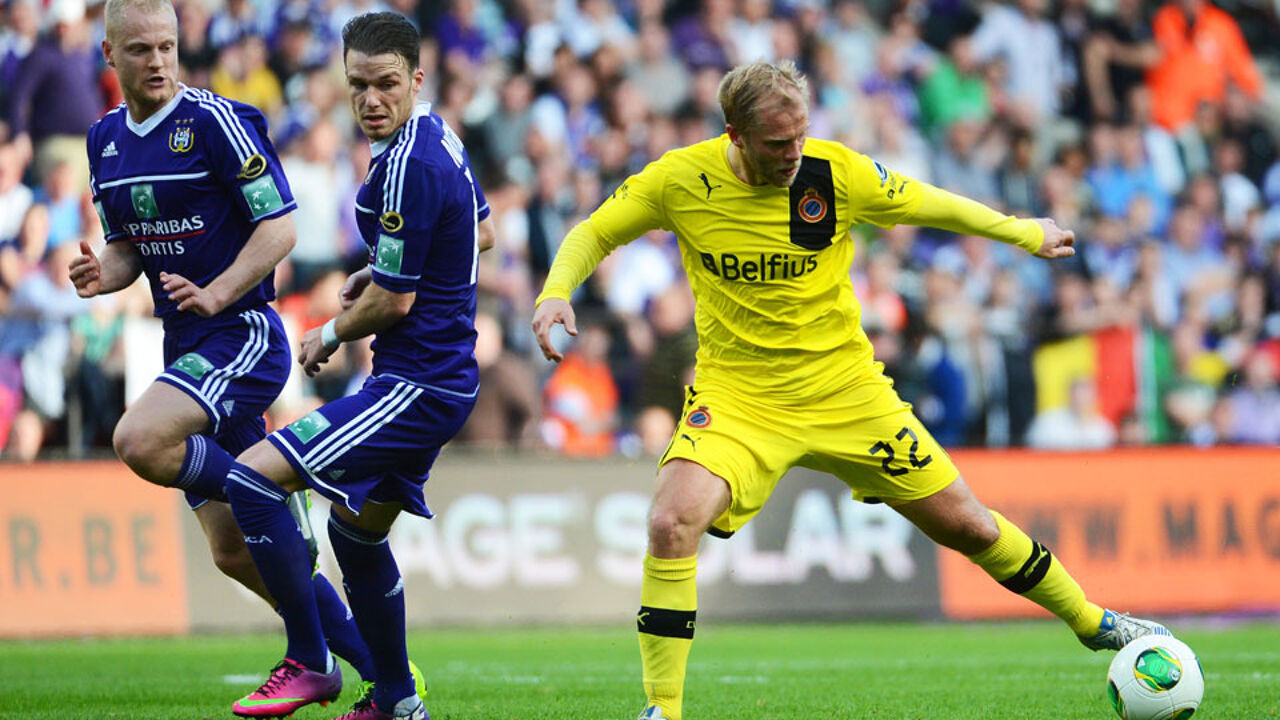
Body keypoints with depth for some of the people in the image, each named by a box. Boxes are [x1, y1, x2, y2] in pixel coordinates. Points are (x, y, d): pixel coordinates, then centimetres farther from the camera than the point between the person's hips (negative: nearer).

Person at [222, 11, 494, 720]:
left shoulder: (408, 168, -22)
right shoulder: (438, 136, 9)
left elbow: (393, 301, -18)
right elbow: (482, 233, 25)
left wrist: (330, 335, 0)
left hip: (415, 386, -11)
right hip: (443, 376, 11)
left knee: (252, 477, -15)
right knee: (356, 531, 23)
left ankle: (310, 663, -10)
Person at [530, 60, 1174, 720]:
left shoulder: (837, 173, -12)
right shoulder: (680, 180, -13)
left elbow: (928, 205, 6)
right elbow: (593, 234, 0)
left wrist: (1023, 232, 8)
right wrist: (555, 294, -18)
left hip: (846, 392, 1)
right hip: (736, 394, -1)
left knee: (967, 526, 6)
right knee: (671, 522, -27)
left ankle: (1091, 622, 30)